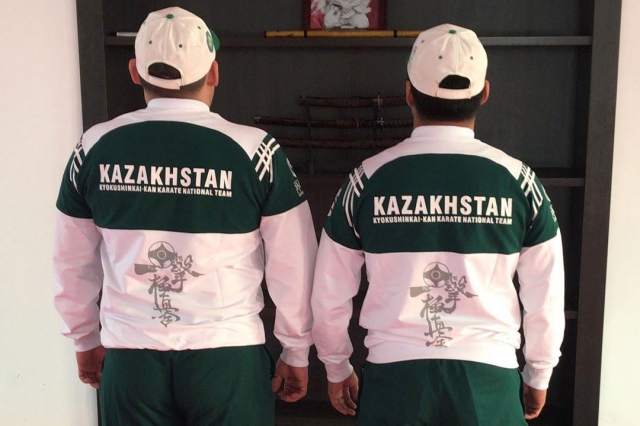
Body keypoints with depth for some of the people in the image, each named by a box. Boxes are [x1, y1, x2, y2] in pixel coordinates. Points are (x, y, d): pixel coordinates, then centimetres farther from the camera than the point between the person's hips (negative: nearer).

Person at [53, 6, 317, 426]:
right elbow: (293, 269, -6)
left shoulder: (96, 147, -3)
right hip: (228, 357, -2)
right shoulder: (254, 150, -12)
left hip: (129, 358, 3)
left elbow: (73, 266, 7)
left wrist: (85, 341, 23)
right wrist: (297, 353, 9)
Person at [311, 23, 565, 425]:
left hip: (394, 375, 0)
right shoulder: (517, 179, -5)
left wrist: (337, 370, 16)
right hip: (488, 376, 1)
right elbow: (546, 299, 2)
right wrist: (538, 375, 17)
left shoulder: (369, 179, -6)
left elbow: (330, 296, 1)